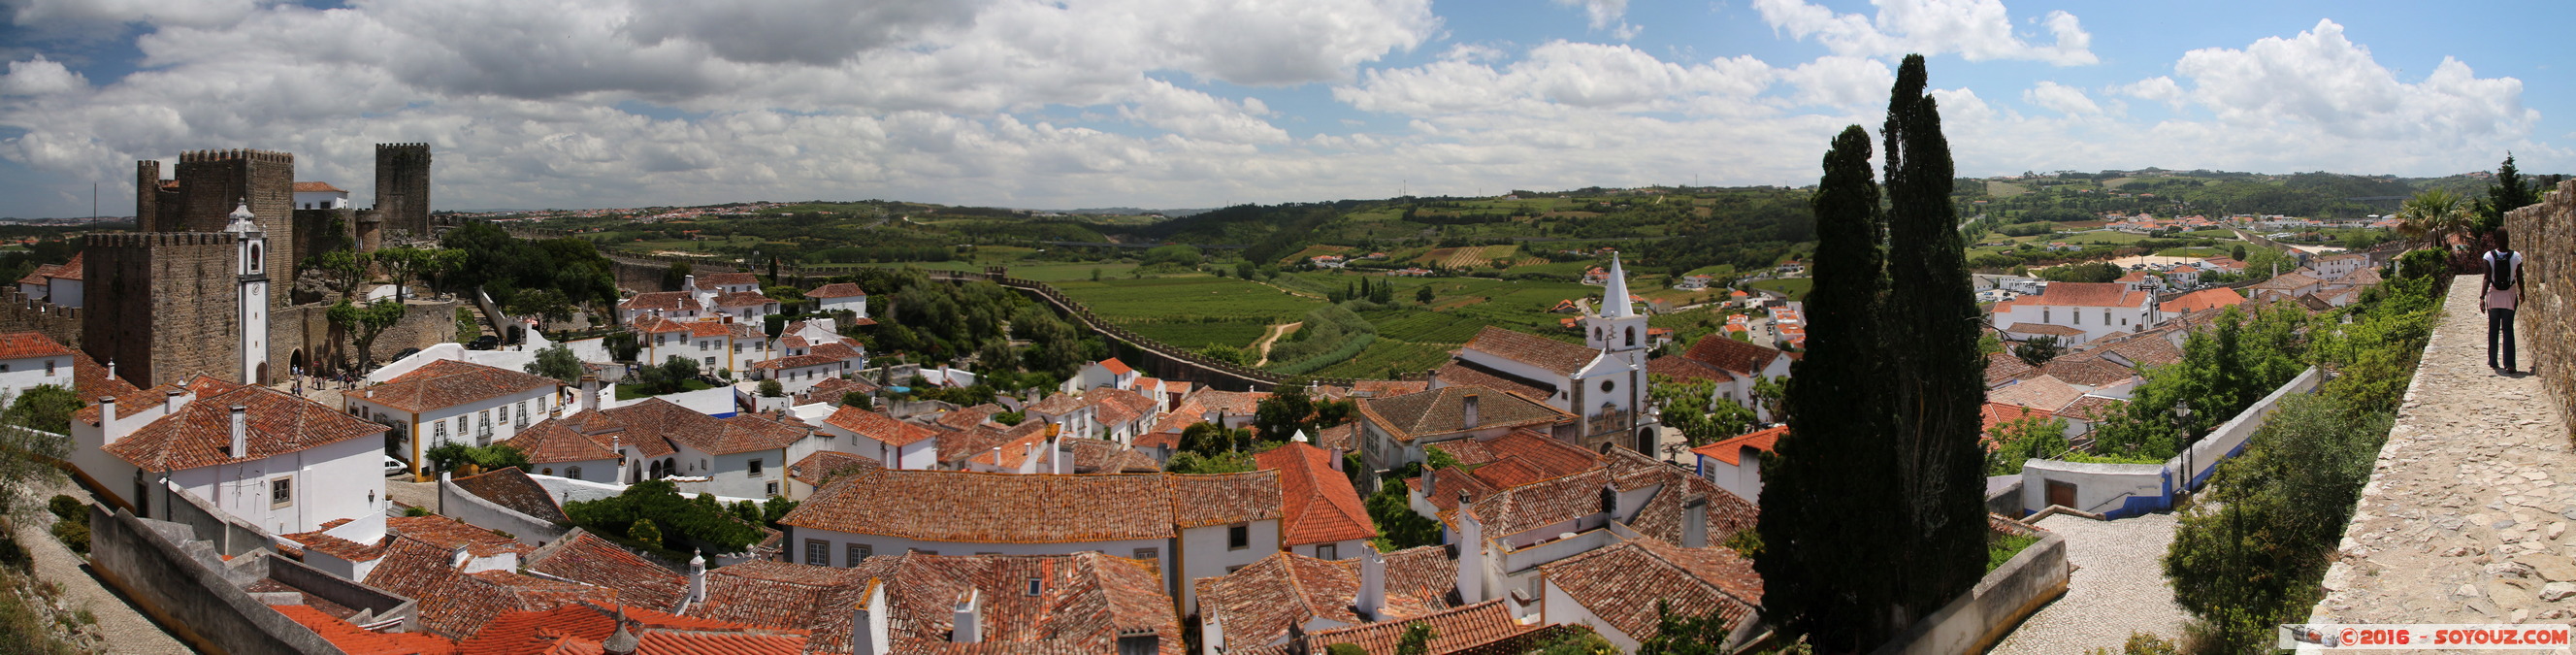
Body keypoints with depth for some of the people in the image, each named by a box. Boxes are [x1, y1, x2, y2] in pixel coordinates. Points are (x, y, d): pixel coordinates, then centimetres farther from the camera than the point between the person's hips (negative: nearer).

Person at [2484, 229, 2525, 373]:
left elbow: (2487, 279, -14)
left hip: (2493, 296, 0)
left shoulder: (2489, 256, -10)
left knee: (2493, 329, 12)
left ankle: (2492, 361, 18)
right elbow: (2520, 279, 0)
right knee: (2508, 330, 2)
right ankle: (2509, 363, -7)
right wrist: (2521, 294, 16)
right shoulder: (2516, 256, -8)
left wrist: (2482, 297, -13)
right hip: (2510, 297, 0)